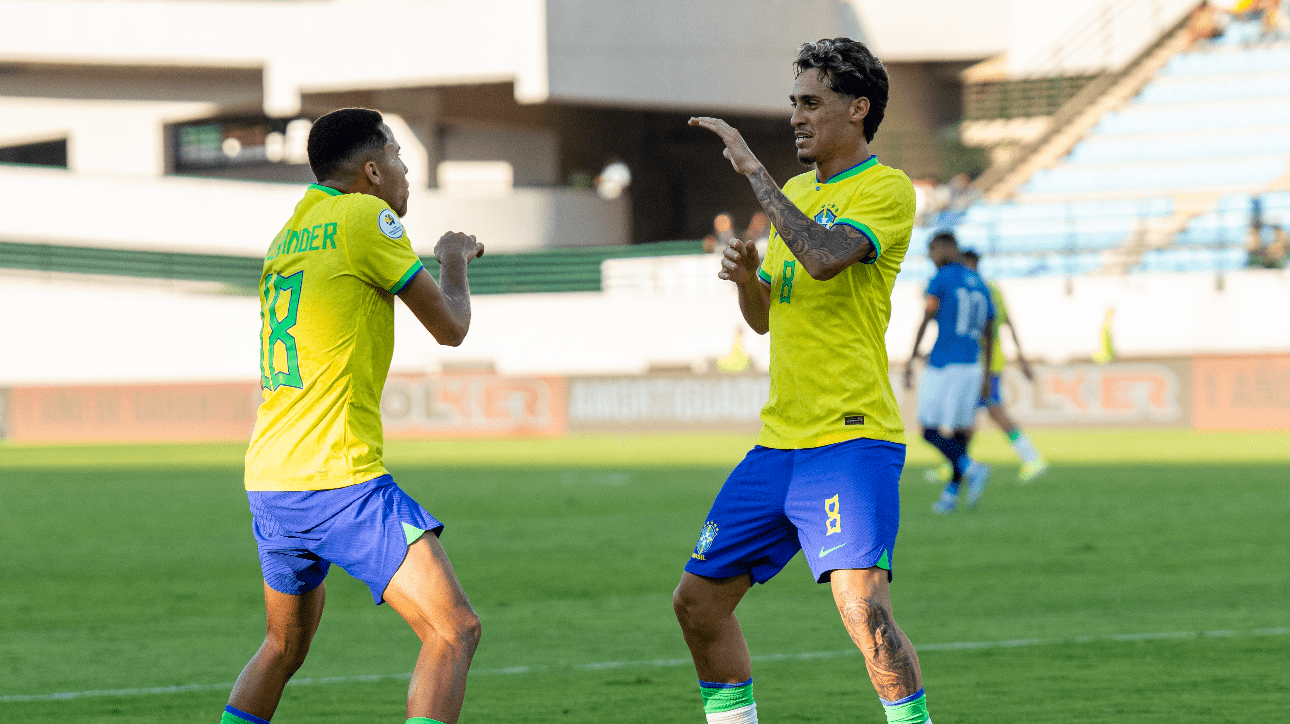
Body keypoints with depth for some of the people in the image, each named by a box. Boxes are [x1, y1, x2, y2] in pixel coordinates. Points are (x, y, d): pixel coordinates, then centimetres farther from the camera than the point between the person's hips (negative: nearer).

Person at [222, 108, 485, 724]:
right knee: (454, 632, -10)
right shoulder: (366, 217, -5)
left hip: (267, 485, 9)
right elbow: (450, 327, 0)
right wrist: (454, 261, 20)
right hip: (338, 479, -9)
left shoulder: (287, 237, 17)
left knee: (285, 645, 26)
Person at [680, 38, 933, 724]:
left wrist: (752, 167, -20)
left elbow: (822, 255, -27)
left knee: (863, 609, -24)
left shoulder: (887, 190, -8)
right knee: (698, 600, 11)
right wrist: (746, 274, 2)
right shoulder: (795, 192, 17)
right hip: (778, 442, 9)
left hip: (851, 442, -8)